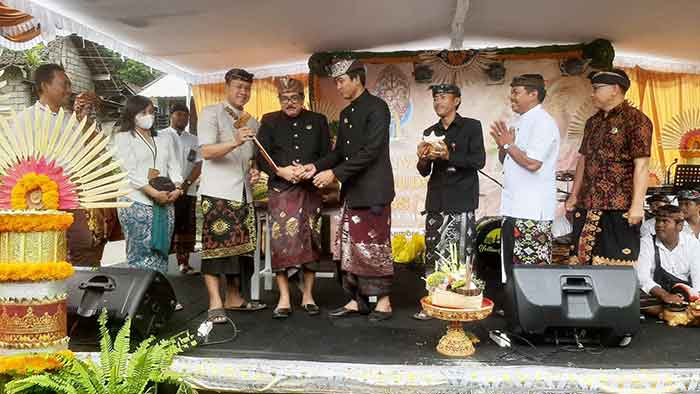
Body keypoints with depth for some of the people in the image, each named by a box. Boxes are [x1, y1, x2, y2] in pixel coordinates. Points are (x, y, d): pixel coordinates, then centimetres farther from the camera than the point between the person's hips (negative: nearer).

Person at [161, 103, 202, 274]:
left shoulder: (193, 140, 16)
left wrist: (187, 183, -8)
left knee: (186, 227, 5)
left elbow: (198, 166, 8)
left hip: (188, 191, 4)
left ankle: (184, 263, 12)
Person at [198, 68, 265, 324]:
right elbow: (207, 151, -13)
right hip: (217, 192, -6)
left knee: (240, 246, 8)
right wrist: (235, 142, -28)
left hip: (244, 193, 7)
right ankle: (215, 304, -6)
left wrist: (255, 171, 6)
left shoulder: (251, 122, 19)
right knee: (215, 245, -8)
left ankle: (234, 298, 19)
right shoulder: (211, 113, -1)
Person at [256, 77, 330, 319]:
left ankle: (308, 296, 13)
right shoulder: (269, 122, 10)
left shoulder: (318, 121, 12)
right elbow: (261, 159, 4)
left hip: (310, 190, 1)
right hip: (280, 190, -1)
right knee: (281, 240, -9)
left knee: (310, 241, 2)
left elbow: (327, 156, 9)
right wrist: (281, 171, -13)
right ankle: (284, 299, -1)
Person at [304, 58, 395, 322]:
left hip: (372, 191, -8)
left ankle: (383, 301, 12)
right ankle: (357, 300, 18)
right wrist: (318, 167, 0)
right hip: (352, 191, 8)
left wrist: (335, 173, -19)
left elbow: (371, 151, -18)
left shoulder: (376, 107, -9)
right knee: (350, 247, 8)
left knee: (374, 246, -1)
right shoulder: (346, 114, 17)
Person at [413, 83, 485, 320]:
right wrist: (423, 159, -6)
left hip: (461, 203, -4)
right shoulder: (430, 133, 16)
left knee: (461, 256, -6)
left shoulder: (471, 127, 3)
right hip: (436, 202, 4)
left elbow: (479, 160, -8)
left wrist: (448, 156, -18)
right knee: (433, 254, 2)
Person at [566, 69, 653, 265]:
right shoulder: (593, 122, 17)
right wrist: (574, 195, 18)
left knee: (616, 262, -4)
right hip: (588, 206, 7)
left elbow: (641, 165, -12)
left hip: (619, 207, -7)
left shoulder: (635, 120, -6)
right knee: (582, 259, 7)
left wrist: (637, 204, -18)